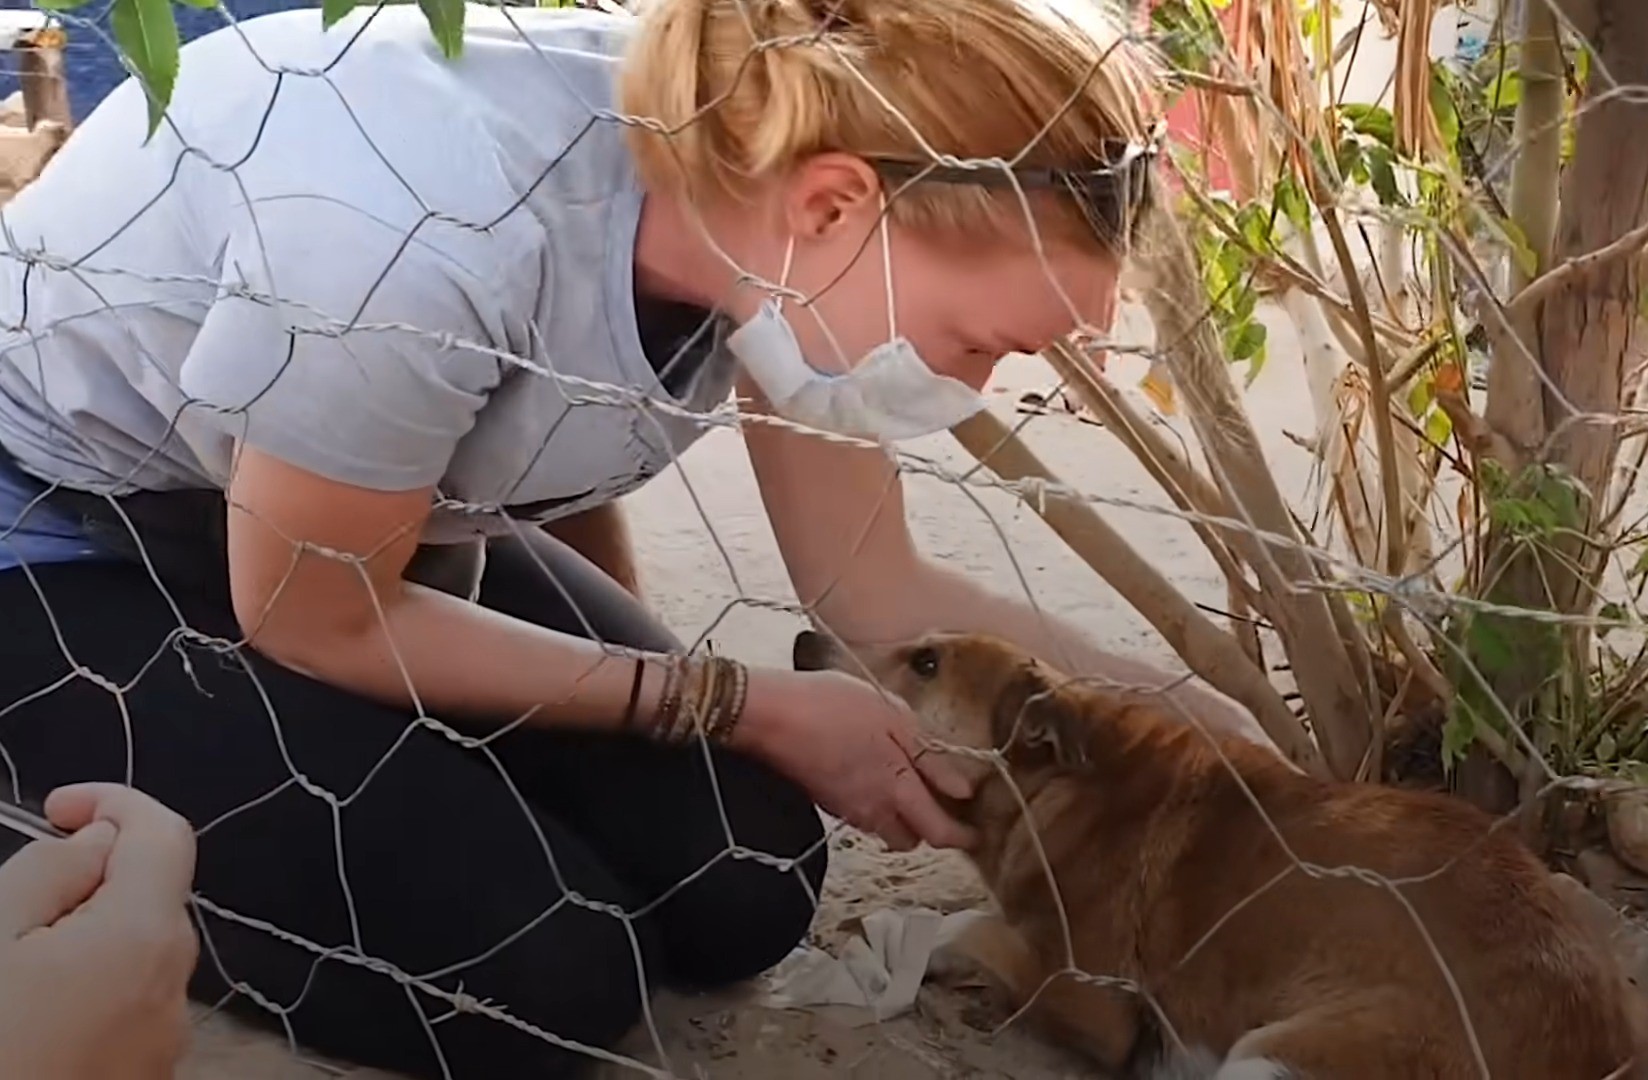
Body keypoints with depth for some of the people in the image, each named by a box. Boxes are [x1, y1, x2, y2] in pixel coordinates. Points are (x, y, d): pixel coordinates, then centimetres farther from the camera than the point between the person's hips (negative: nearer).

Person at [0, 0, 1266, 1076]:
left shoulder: (766, 164, -19)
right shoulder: (436, 233, -41)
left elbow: (880, 593, -6)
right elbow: (314, 622, -22)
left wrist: (1216, 731, -11)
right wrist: (749, 708, -19)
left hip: (387, 519, 6)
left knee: (741, 886, -6)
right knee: (540, 973, -18)